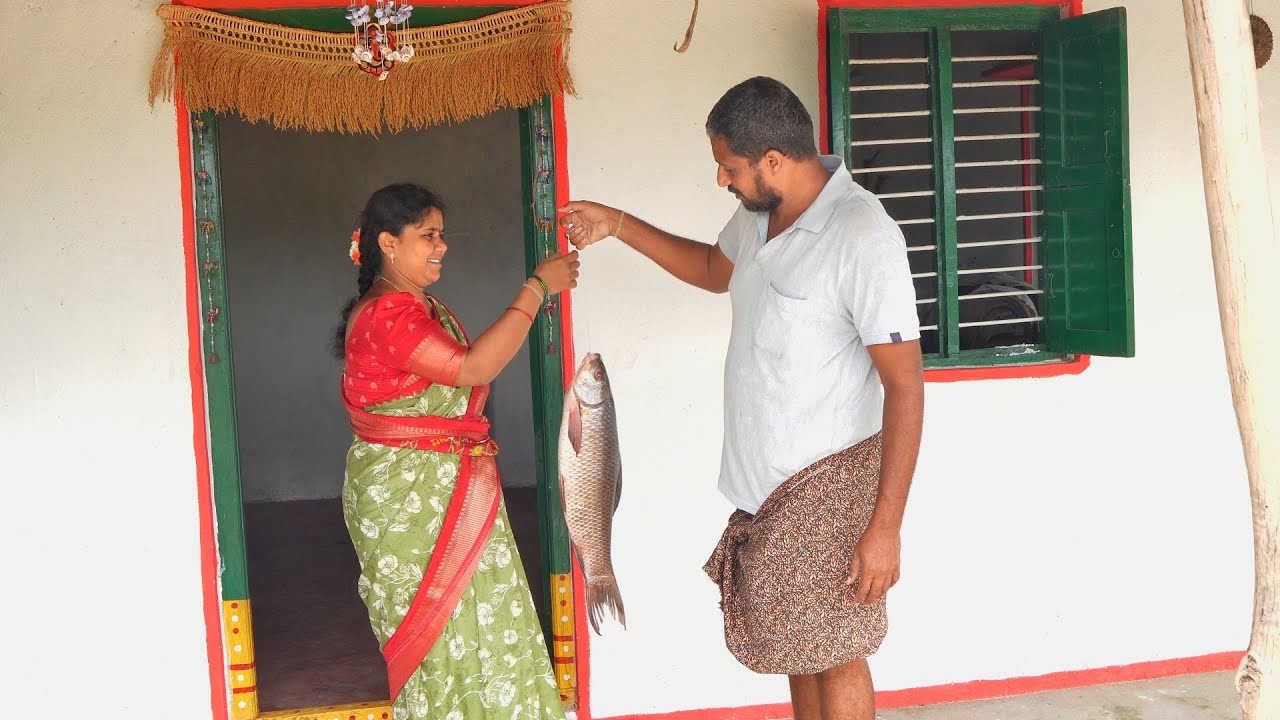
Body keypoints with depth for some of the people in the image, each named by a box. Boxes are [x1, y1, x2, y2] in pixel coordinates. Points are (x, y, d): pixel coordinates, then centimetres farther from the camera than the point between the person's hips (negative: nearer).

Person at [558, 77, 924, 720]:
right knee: (798, 644, 18)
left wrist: (885, 526, -24)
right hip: (766, 476, 8)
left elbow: (905, 383, -23)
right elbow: (715, 269, 26)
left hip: (827, 481, -8)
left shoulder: (864, 239, -23)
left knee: (834, 656, 4)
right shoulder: (759, 214, 3)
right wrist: (618, 225, 19)